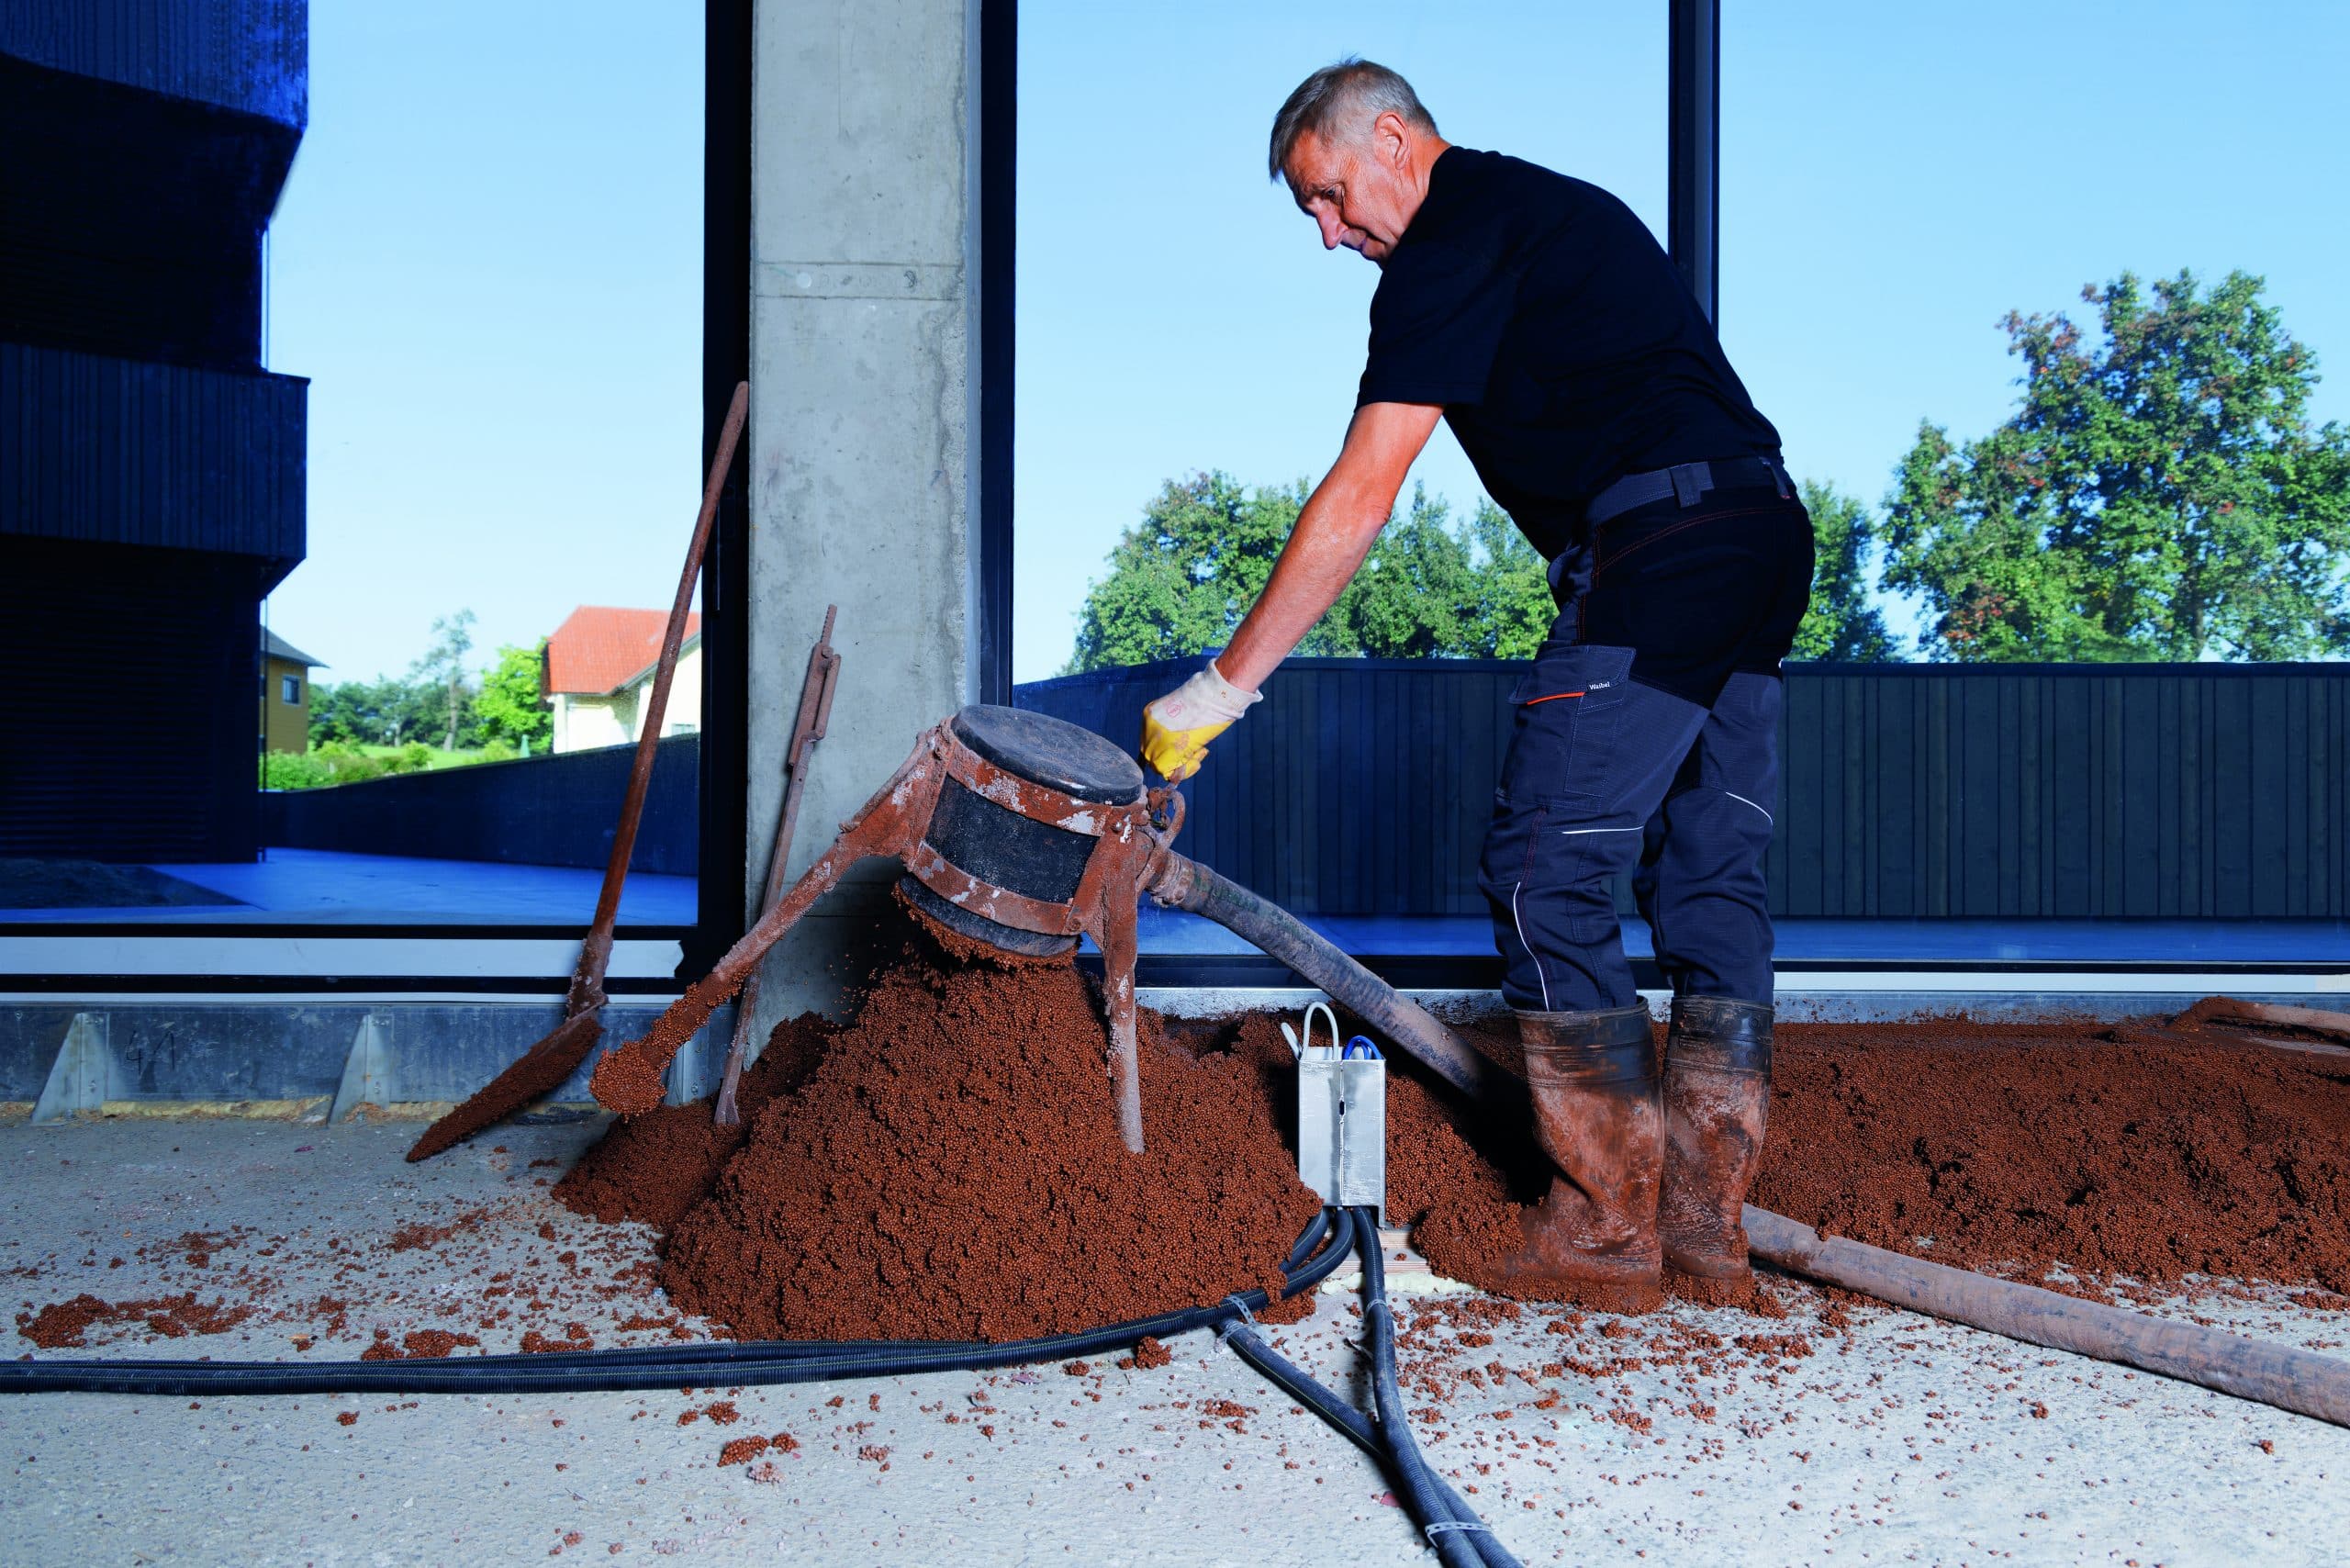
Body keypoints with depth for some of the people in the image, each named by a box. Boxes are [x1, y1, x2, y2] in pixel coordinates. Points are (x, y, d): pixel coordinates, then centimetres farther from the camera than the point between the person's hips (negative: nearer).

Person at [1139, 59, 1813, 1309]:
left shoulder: (1451, 244, -4)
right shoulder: (1552, 209, 26)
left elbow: (1358, 500, -10)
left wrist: (1221, 687, -7)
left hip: (1657, 544, -10)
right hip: (1767, 536, 10)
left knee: (1547, 874, -4)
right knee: (1711, 878, 9)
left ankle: (1607, 1224, 0)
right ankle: (1706, 1224, 12)